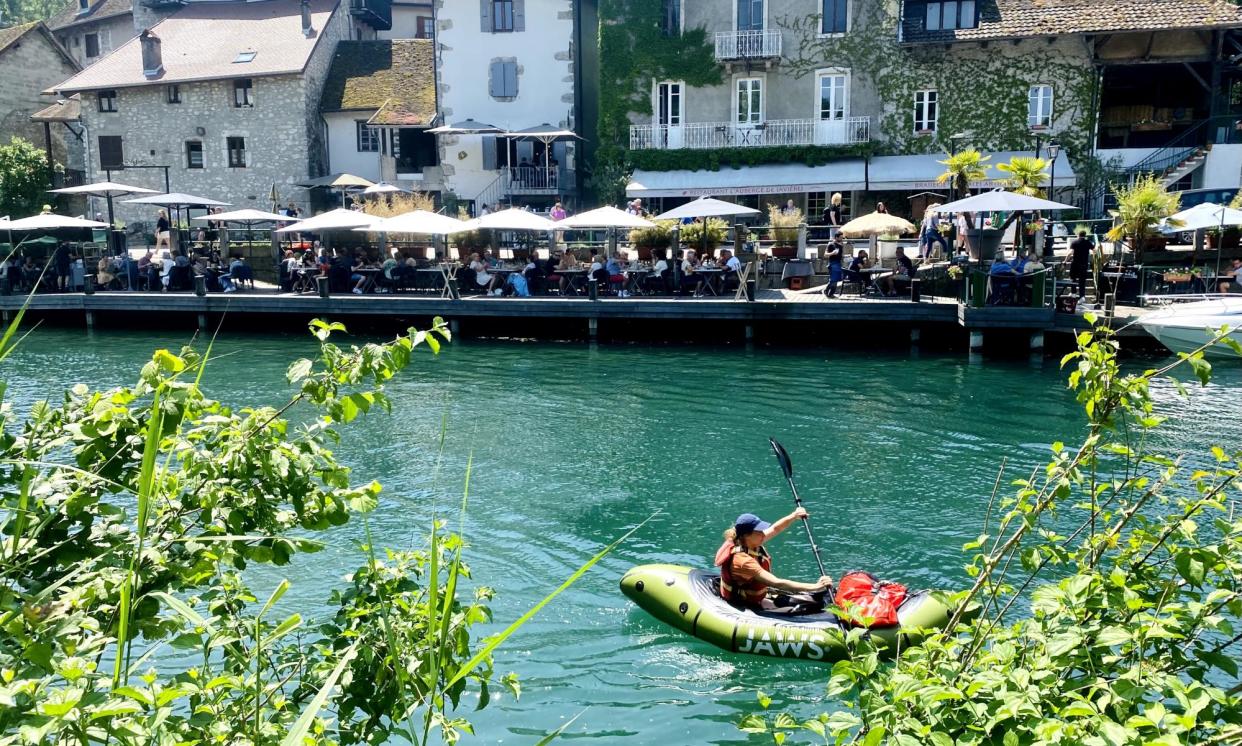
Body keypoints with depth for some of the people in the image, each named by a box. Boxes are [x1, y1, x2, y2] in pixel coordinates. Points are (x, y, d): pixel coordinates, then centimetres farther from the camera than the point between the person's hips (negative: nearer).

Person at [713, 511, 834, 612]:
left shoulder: (745, 543, -7)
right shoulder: (743, 561, -32)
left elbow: (775, 529, 8)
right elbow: (778, 583, -37)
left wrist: (794, 516, -9)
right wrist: (815, 587, -37)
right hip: (751, 606, -9)